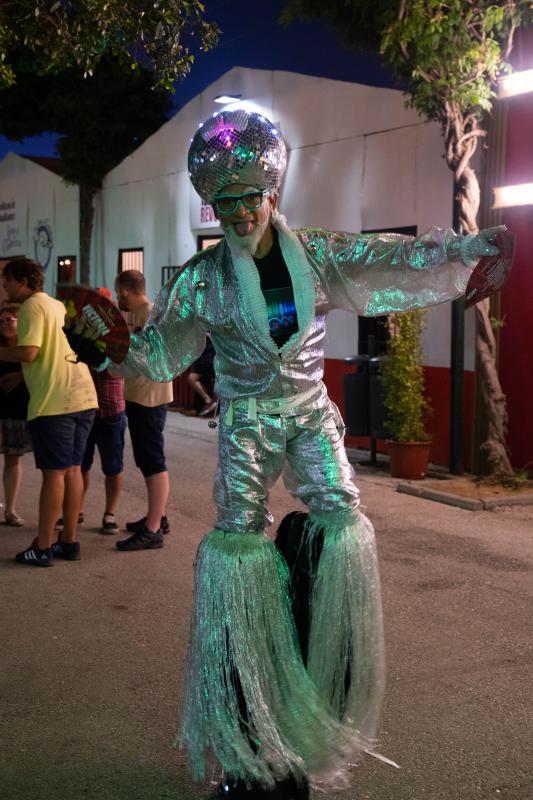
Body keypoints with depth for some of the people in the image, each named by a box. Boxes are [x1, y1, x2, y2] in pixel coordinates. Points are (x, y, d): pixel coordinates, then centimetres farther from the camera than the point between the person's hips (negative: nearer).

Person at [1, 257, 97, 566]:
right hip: (83, 397, 8)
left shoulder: (32, 306, -7)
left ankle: (42, 547, 2)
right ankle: (70, 541, 17)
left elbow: (29, 353, -17)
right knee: (73, 469, 11)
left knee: (54, 472, -4)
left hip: (53, 401, -8)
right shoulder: (58, 305, 20)